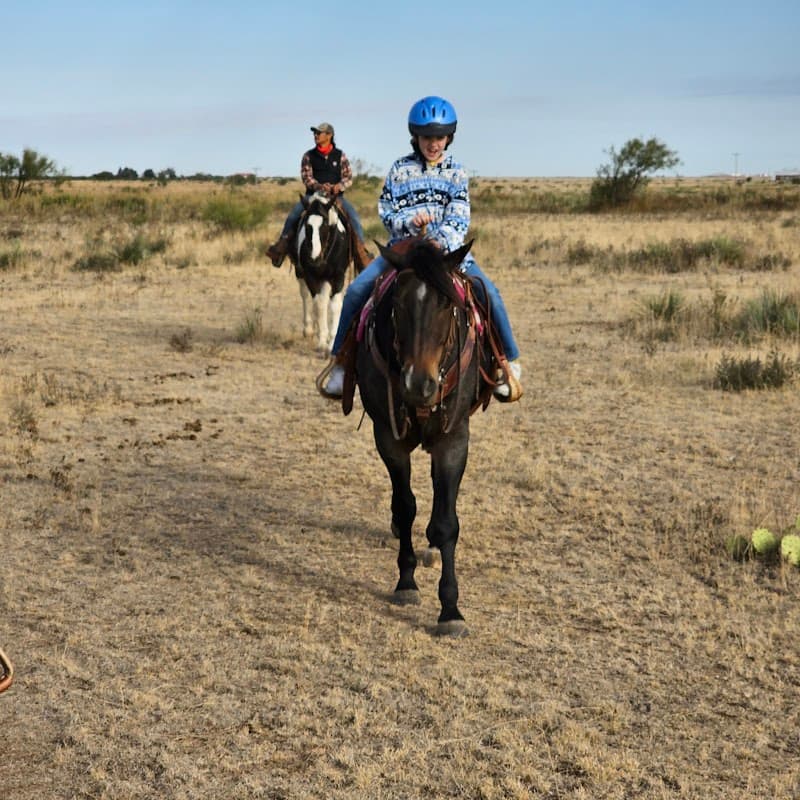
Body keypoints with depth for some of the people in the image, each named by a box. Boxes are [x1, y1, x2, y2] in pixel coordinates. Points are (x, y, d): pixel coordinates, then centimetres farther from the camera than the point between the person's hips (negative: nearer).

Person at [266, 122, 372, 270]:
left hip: (336, 196, 0)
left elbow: (349, 178, 3)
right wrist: (320, 187, -23)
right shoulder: (308, 156, 7)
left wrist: (339, 186, -20)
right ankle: (283, 243, -20)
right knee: (295, 212, -25)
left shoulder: (340, 155, 7)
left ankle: (361, 252, -18)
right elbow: (306, 177, -3)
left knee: (353, 216, -23)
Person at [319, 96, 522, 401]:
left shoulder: (456, 172, 4)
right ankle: (340, 359, -2)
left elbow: (459, 219, -5)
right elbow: (385, 211, 3)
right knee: (356, 290, -19)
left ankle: (510, 362, -5)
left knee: (488, 293, -22)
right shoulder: (400, 169, 5)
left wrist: (443, 242, -25)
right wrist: (409, 220, -18)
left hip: (448, 248, 0)